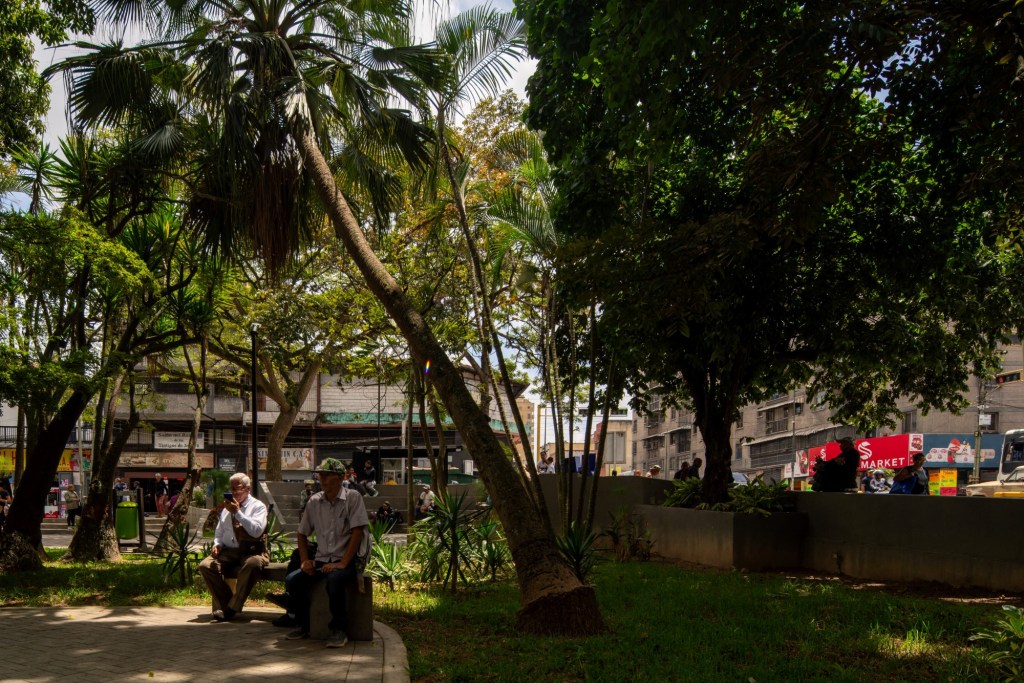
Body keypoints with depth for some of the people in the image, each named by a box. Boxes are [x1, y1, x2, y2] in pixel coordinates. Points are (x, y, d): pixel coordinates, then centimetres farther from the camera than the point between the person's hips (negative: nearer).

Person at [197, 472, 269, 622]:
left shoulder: (258, 506, 3)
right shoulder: (227, 508, 20)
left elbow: (256, 531, -14)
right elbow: (219, 532, 27)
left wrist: (237, 512, -15)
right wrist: (217, 544, 5)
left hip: (251, 552, -5)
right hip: (228, 552, 5)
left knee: (253, 564, -39)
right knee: (205, 566, -22)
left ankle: (233, 607, -28)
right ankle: (223, 605, -12)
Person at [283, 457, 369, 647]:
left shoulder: (352, 498, -5)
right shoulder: (314, 501, 10)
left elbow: (357, 533, -13)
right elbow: (302, 534, 19)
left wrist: (342, 563, -20)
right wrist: (305, 560, 4)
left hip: (348, 561, -5)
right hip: (321, 560, 5)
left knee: (334, 579, -36)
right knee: (292, 579, -17)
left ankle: (339, 630, -20)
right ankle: (303, 625, 2)